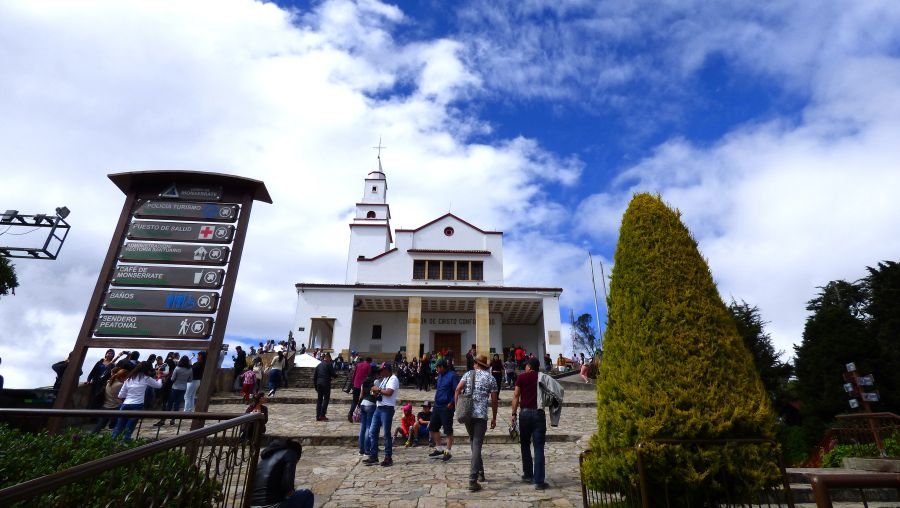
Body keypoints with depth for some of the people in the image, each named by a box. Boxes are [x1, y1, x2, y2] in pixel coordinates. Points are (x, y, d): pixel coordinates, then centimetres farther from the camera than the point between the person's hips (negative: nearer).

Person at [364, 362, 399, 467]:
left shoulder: (393, 379, -9)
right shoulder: (383, 379, 19)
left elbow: (389, 392, -23)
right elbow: (375, 392, 21)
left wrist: (378, 389, -11)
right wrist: (375, 392, -2)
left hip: (387, 409, -9)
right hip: (378, 408, 9)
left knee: (387, 434, -2)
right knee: (372, 432, 8)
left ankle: (388, 458, 8)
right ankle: (374, 457, 17)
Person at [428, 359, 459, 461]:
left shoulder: (452, 375, -14)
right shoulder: (440, 376, 12)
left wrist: (452, 403, -21)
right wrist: (436, 400, 15)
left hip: (447, 407, -9)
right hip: (437, 406, 9)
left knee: (448, 430, 1)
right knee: (433, 427, 14)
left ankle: (448, 452, 12)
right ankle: (438, 449, 28)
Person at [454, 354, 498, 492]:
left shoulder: (468, 374, 7)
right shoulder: (490, 378, 4)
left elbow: (458, 389, -5)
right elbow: (494, 400, 3)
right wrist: (494, 418, 11)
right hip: (481, 415, -2)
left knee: (473, 442, 21)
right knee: (477, 446, -3)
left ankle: (480, 472, 31)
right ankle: (473, 480, -9)